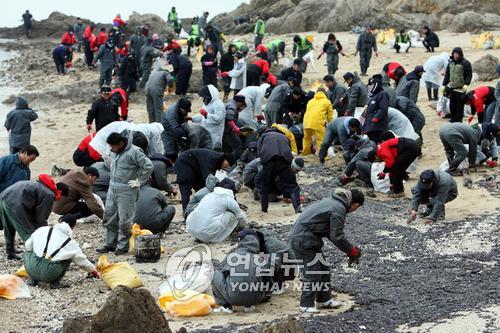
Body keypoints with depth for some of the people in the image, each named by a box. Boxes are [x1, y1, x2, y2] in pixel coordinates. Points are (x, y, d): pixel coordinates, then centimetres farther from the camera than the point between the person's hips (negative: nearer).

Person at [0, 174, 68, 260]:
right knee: (29, 233, -1)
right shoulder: (49, 195, -4)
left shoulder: (41, 185, 25)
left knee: (9, 230, 26)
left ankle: (11, 253, 39)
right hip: (15, 204, -10)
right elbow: (41, 218, 0)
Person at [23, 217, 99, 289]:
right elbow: (81, 260, 24)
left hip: (31, 270, 1)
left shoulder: (42, 230, 10)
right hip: (50, 275, -1)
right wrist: (93, 270, 44)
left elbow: (27, 246, 18)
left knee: (27, 253, 33)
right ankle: (55, 282, 11)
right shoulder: (70, 243, 11)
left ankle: (32, 280, 20)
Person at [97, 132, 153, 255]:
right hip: (112, 189, 8)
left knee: (124, 220, -2)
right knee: (109, 217, 13)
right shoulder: (115, 152, 7)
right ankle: (110, 244, 24)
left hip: (126, 191, -8)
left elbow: (149, 166, -21)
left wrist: (139, 181, -15)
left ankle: (123, 246, 10)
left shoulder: (134, 152, -18)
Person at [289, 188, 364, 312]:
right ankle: (306, 305, 4)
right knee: (312, 273, -5)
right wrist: (351, 250, -5)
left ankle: (324, 299, 27)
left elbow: (331, 231, 18)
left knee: (323, 268, 17)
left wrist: (348, 248, 12)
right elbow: (336, 236, -19)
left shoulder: (334, 201, 12)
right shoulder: (339, 210, -20)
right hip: (304, 241, -11)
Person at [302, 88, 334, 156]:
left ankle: (305, 152, 34)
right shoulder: (327, 101, 17)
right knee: (321, 140, -2)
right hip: (318, 123, -5)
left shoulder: (310, 101, 29)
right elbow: (330, 114, 16)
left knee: (307, 137, 22)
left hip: (307, 122, 5)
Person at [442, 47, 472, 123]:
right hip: (451, 87, 6)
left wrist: (466, 84, -20)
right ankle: (453, 119, 21)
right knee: (452, 105, 11)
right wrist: (444, 85, 14)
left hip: (460, 88, -6)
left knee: (460, 105, 1)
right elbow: (447, 74, 18)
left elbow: (469, 75, -8)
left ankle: (459, 120, 9)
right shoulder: (451, 63, 12)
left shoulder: (465, 63, -6)